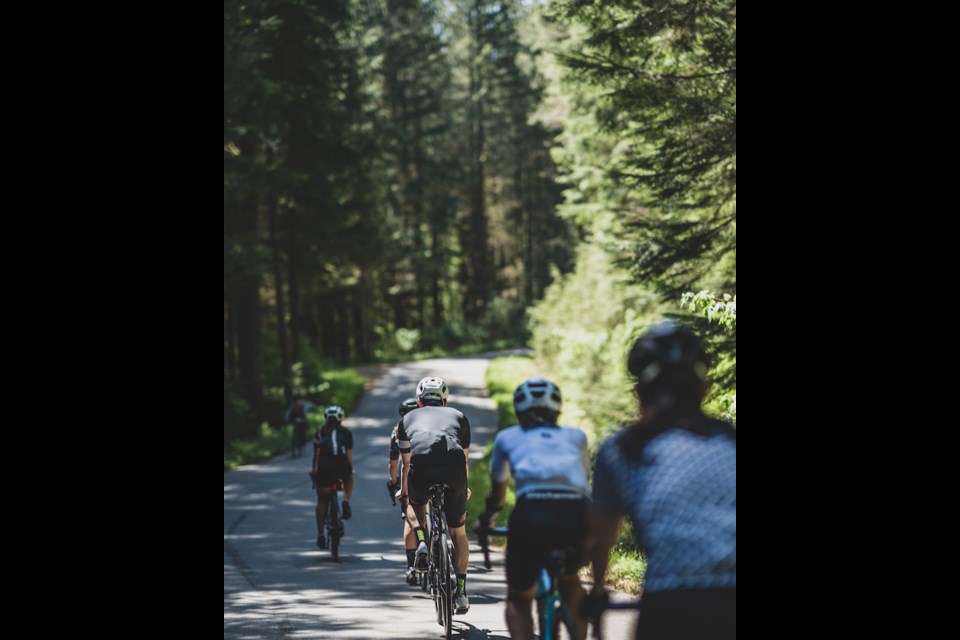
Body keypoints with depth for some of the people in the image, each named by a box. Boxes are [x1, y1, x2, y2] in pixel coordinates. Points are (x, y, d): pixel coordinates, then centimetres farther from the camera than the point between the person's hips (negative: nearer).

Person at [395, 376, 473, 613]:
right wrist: (464, 487, 60)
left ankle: (421, 543, 8)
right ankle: (461, 592, 18)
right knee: (458, 533, 18)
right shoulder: (458, 416, 32)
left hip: (421, 469, 0)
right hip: (454, 470, 0)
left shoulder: (408, 418, 30)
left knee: (415, 504, 34)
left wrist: (402, 490, 57)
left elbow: (406, 463, 39)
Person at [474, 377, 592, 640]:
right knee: (569, 578, 34)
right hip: (576, 514, 2)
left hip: (532, 513, -2)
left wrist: (484, 520, 61)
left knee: (518, 599, 19)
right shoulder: (576, 437, 31)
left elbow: (497, 494, 40)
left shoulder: (507, 437, 28)